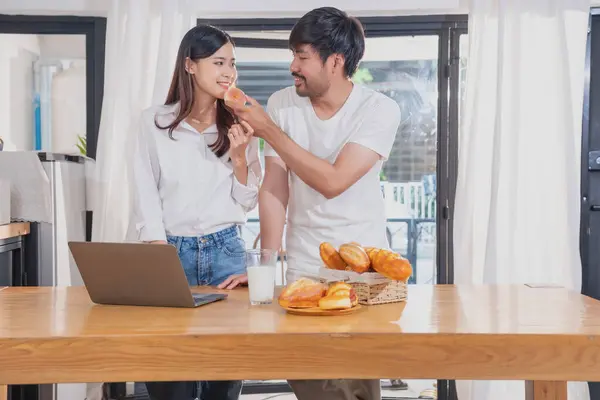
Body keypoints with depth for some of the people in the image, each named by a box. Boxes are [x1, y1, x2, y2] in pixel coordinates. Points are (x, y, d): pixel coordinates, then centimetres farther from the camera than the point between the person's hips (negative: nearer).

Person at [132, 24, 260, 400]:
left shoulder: (238, 125, 4)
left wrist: (239, 155, -11)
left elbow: (247, 202, 4)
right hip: (172, 249, -1)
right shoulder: (155, 121, -2)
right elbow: (147, 196, -2)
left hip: (226, 251, 2)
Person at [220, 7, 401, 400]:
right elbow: (274, 189, -4)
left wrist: (268, 129, -16)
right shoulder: (282, 104, -1)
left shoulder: (380, 110, -11)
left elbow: (332, 182, -21)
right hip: (302, 271, 2)